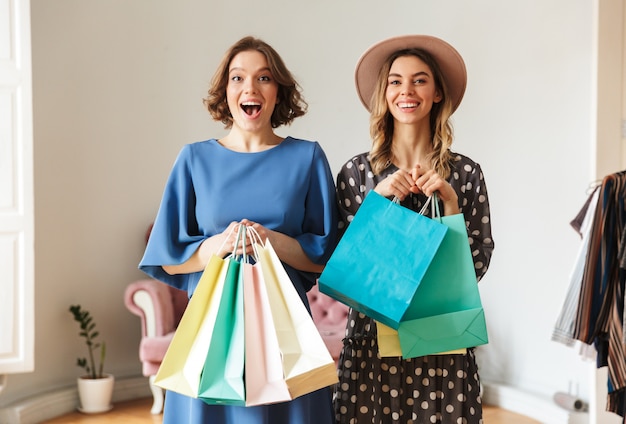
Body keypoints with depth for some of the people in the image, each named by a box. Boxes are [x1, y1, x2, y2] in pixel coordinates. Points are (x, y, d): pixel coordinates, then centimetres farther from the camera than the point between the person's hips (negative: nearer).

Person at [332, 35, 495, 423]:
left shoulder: (466, 172, 0)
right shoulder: (356, 171, 0)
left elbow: (477, 265, -1)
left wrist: (449, 200, -12)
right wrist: (378, 198, -13)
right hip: (371, 336, 0)